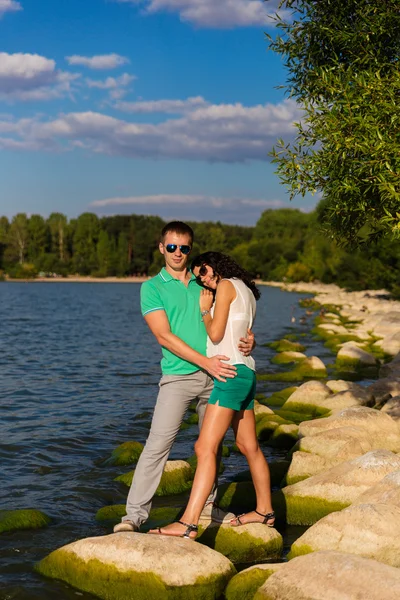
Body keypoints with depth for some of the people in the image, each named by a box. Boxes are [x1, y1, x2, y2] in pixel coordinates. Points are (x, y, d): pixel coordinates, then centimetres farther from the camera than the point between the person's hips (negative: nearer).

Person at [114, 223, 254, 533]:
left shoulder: (204, 283, 13)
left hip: (215, 374, 5)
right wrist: (204, 361, -18)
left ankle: (207, 504, 26)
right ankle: (135, 513, -9)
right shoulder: (152, 288, 0)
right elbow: (164, 335, -10)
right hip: (178, 375, -4)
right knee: (158, 443, -12)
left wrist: (248, 338, -6)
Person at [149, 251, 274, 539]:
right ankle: (265, 510, 28)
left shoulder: (226, 286, -5)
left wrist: (205, 310, 5)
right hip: (246, 373, 10)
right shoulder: (246, 292, 20)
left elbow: (216, 334, -10)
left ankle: (189, 523, -20)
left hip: (231, 372, -10)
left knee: (206, 447, -16)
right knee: (249, 445, 18)